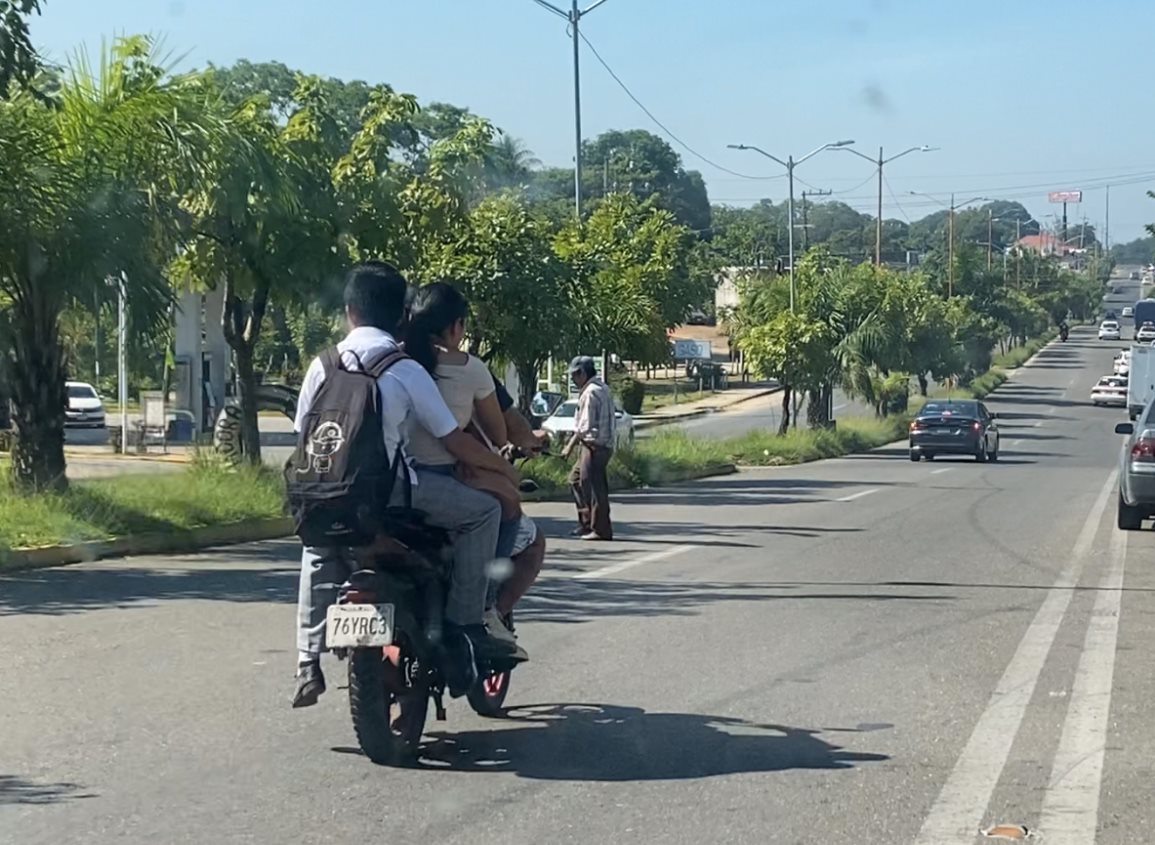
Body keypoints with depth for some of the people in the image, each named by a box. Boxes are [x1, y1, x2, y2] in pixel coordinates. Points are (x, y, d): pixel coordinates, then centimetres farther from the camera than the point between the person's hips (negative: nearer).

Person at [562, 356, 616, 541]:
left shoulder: (590, 393, -15)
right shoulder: (602, 389, 16)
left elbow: (585, 426, -18)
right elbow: (612, 422, 18)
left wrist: (570, 446, -10)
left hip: (594, 445, -11)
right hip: (603, 444, 11)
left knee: (595, 487, -6)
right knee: (576, 479, 18)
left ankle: (601, 530, -2)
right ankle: (586, 522, 21)